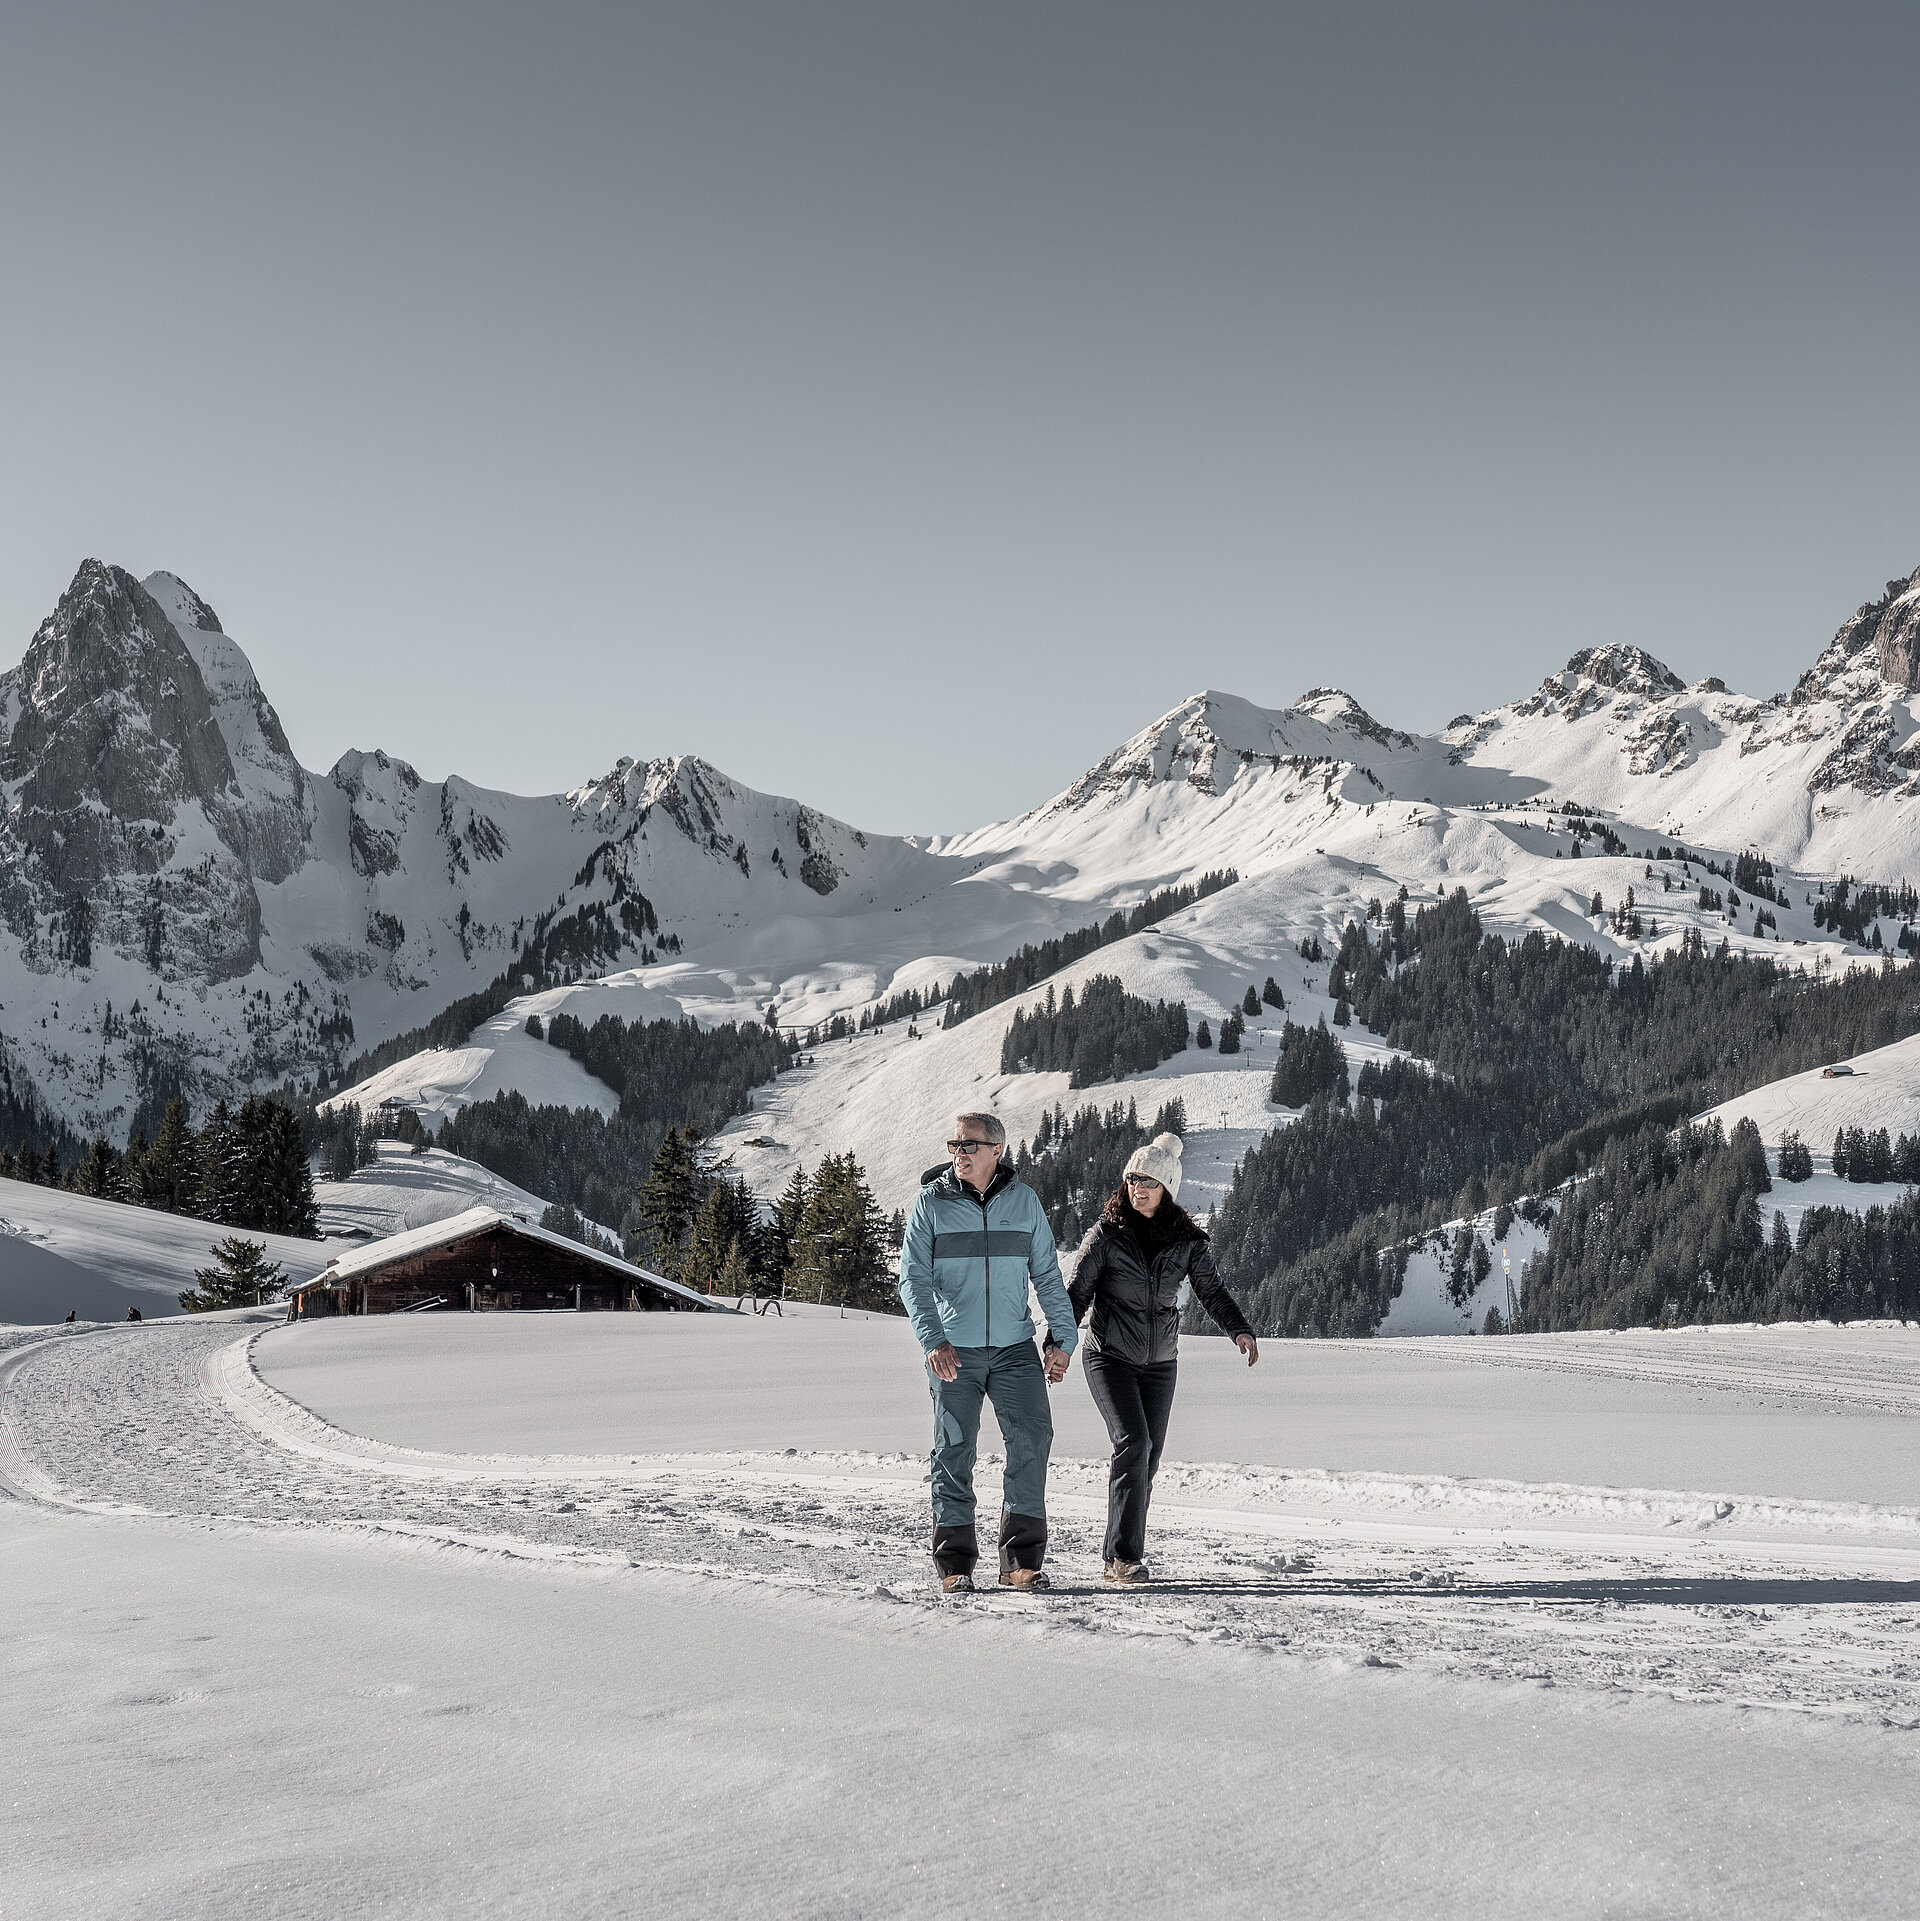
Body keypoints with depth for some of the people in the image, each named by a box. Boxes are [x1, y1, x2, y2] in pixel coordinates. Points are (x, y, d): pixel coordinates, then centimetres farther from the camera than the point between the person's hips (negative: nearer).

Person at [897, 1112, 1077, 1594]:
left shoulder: (1023, 1201, 5)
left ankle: (1022, 1557, 1)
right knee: (954, 1451, 0)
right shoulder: (931, 1201, -1)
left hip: (1014, 1347, 2)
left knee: (1032, 1439, -8)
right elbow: (913, 1278, -4)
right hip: (953, 1350, -1)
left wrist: (1062, 1337, 5)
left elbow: (1047, 1275, 11)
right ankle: (955, 1561, 10)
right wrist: (932, 1339, -17)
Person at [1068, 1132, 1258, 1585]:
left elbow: (1211, 1289, 0)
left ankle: (1122, 1556, 16)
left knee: (1148, 1458, 4)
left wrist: (1240, 1329, -17)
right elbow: (1077, 1292, -5)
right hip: (1110, 1357, -3)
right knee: (1132, 1444, -18)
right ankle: (1124, 1556, -16)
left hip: (1160, 1363, 4)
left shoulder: (1188, 1240, 0)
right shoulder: (1107, 1233, -7)